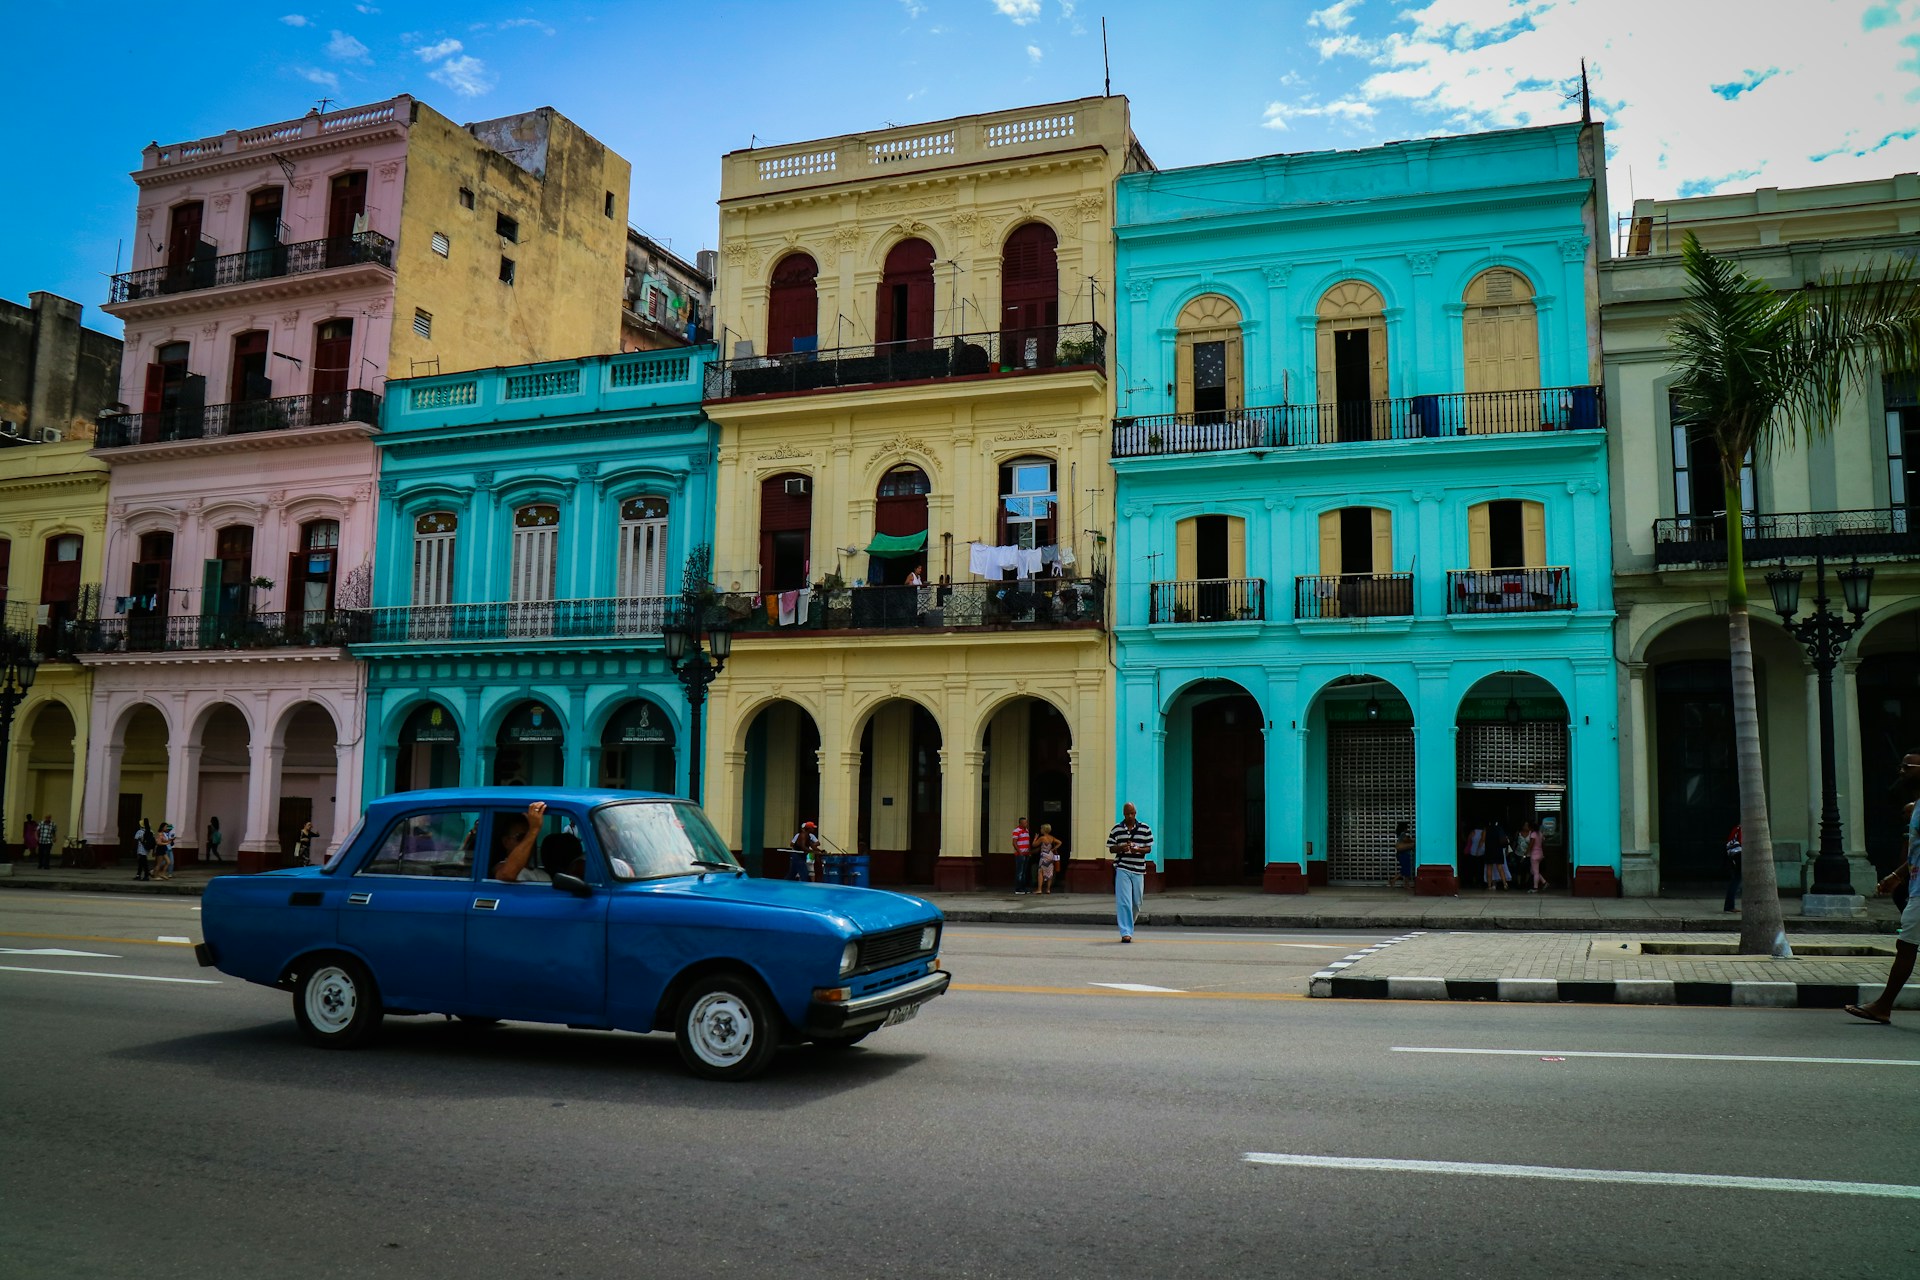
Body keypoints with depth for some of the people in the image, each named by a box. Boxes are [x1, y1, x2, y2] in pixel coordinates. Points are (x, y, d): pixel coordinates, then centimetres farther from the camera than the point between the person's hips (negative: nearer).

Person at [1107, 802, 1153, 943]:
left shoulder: (1145, 828, 4)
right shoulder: (1116, 829, 3)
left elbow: (1149, 848, 5)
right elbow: (1111, 848, 6)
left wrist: (1138, 850, -15)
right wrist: (1121, 848, -14)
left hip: (1138, 870, 2)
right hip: (1122, 869, -2)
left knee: (1136, 902, 9)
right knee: (1123, 901, -9)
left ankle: (1129, 925, 33)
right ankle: (1126, 932, -8)